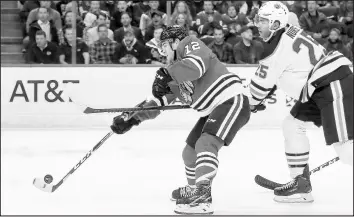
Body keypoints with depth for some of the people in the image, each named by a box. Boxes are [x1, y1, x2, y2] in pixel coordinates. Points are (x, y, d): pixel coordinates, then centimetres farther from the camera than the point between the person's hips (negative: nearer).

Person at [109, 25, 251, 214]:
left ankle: (202, 198, -34)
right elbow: (158, 102, 18)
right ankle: (193, 189, 42)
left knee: (205, 144, -26)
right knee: (189, 152, 16)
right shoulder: (174, 78, 16)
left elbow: (196, 66, -31)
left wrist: (166, 75, -31)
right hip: (212, 111, 10)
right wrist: (131, 118, 9)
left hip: (231, 101, -10)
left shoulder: (191, 44, -9)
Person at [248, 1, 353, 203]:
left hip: (335, 84, -11)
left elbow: (263, 80, -7)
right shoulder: (289, 34, 15)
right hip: (320, 88, 11)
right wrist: (268, 95, 26)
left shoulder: (280, 44, -14)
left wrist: (250, 102, 8)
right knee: (293, 125, 14)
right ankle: (301, 184, 16)